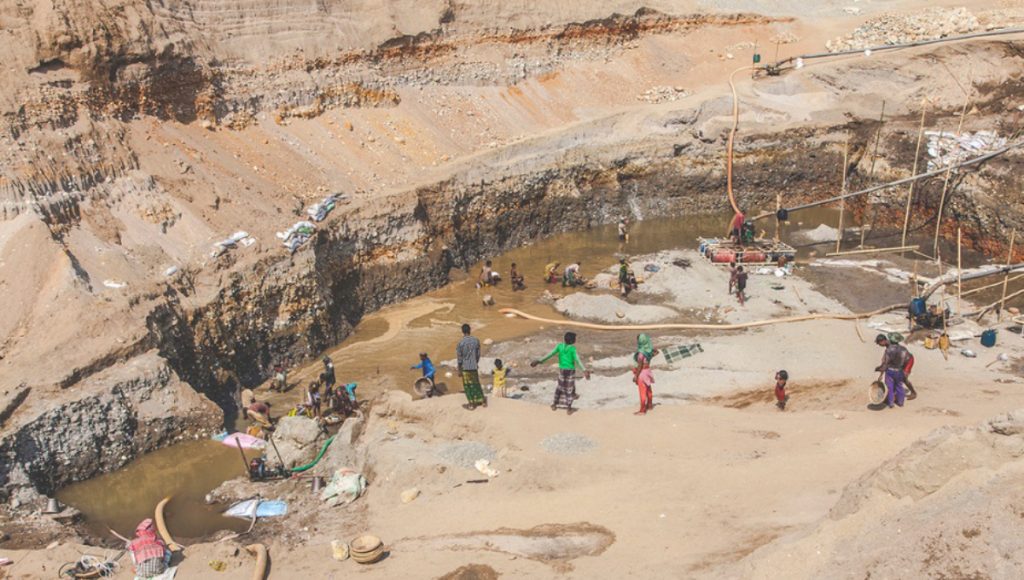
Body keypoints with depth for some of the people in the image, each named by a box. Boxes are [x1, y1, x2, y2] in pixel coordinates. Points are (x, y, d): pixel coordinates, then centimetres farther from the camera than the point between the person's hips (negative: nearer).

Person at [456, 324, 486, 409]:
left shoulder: (460, 343, -14)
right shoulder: (476, 340, -3)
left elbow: (459, 358, -10)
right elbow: (478, 354, 7)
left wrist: (459, 370, -1)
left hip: (465, 367, -3)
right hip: (474, 366, 3)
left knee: (467, 386, 8)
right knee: (476, 384, 17)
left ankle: (472, 404, 10)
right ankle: (482, 401, 22)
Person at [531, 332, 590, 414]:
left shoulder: (560, 345, -6)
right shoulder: (572, 348, -16)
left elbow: (550, 354, -7)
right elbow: (577, 360, -26)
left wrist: (540, 361, -1)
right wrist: (584, 370, -32)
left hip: (561, 370, 3)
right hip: (570, 370, -3)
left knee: (560, 386, 21)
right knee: (570, 388, 9)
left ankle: (555, 404, 26)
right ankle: (569, 408, 12)